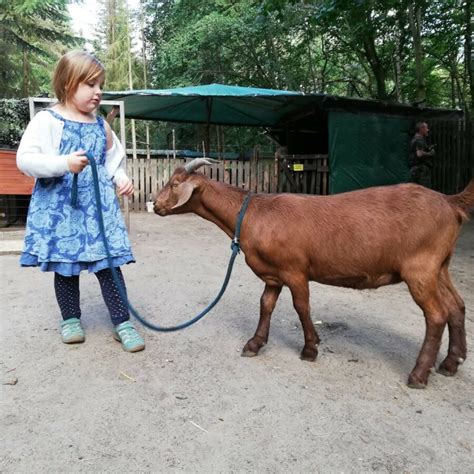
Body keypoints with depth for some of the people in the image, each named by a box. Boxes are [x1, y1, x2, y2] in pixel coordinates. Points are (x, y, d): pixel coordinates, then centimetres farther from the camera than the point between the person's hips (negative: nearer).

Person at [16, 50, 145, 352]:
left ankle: (122, 323, 8)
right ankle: (71, 319, 27)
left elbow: (113, 159, 22)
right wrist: (63, 163, -28)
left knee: (109, 262, 0)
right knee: (66, 265, 9)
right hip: (60, 207, -3)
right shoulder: (47, 120, -5)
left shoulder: (101, 125, 10)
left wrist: (121, 178, 2)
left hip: (99, 205, 3)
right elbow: (25, 159, -14)